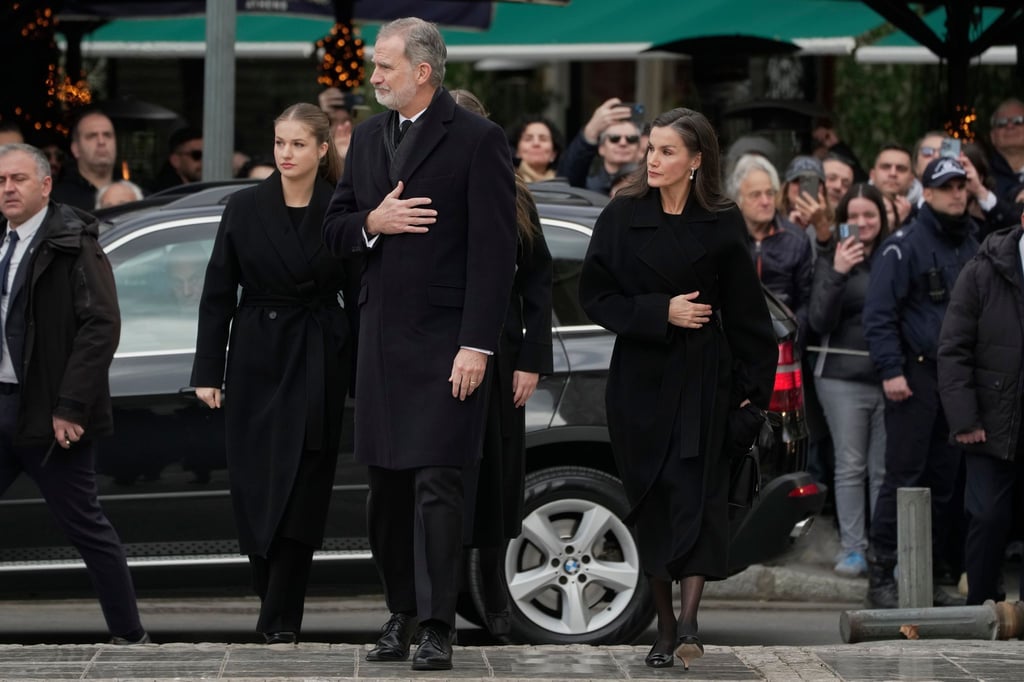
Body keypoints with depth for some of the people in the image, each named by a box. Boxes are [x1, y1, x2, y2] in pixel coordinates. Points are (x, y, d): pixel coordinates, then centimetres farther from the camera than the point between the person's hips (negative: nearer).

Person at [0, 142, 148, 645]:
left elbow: (102, 326, -16)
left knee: (85, 527, 1)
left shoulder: (72, 245, -10)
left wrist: (71, 406, -19)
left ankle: (129, 635, 11)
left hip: (48, 414, -6)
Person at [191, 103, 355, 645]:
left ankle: (281, 619, -1)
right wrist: (207, 371, -1)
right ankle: (272, 597, 22)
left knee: (301, 490, -4)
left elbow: (357, 295, 2)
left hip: (317, 364, -1)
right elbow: (218, 292, 3)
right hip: (256, 360, 2)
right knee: (255, 486, 3)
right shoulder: (245, 207, 2)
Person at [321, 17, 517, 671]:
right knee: (388, 487, 10)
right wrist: (371, 222, -7)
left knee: (437, 485, -9)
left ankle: (438, 627, -6)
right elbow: (334, 229, 17)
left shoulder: (478, 140, -8)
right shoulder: (368, 137, 13)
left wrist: (477, 346, -17)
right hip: (382, 340, 7)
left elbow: (494, 250, -11)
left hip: (446, 342, -7)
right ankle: (401, 614, 20)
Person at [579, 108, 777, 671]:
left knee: (696, 494, -12)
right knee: (651, 499, 4)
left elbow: (744, 309, 2)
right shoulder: (622, 218, 2)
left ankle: (688, 620, -23)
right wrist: (660, 312, -13)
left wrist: (750, 381, -2)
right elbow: (595, 296, -1)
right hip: (639, 376, 2)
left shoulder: (721, 224, 0)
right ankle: (665, 627, 12)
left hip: (702, 377, -2)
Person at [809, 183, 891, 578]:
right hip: (844, 377, -1)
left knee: (885, 468, 1)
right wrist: (837, 274, -16)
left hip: (888, 377, 1)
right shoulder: (831, 260, 3)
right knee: (850, 466, 0)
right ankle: (852, 548, 4)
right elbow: (819, 322, -5)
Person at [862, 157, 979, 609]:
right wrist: (891, 370, -16)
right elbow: (878, 313, -9)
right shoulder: (905, 245, -5)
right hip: (916, 376, -6)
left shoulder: (970, 246, 15)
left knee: (944, 480, 6)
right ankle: (881, 575, -6)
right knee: (904, 476, -8)